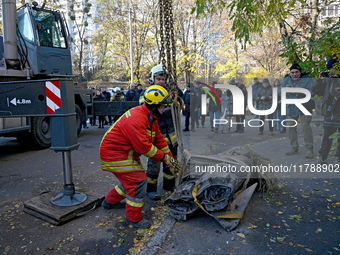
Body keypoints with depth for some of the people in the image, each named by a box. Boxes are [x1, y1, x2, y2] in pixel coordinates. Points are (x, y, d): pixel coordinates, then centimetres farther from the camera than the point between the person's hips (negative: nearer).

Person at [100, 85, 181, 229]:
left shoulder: (151, 118, 6)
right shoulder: (136, 118, -28)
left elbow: (159, 140, 10)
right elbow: (144, 146, -30)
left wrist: (171, 159, 6)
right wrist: (164, 158, -21)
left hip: (126, 153, 10)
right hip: (115, 154, -10)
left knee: (132, 178, 20)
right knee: (138, 181, -11)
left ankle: (110, 202, 42)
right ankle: (133, 218, 7)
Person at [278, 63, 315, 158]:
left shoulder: (307, 80, -6)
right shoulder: (287, 80, 6)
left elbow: (312, 93, -19)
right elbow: (280, 92, 1)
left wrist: (299, 91, -33)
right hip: (291, 107, 5)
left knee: (305, 127, -12)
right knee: (291, 127, 8)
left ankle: (310, 150, -4)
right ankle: (294, 148, 22)